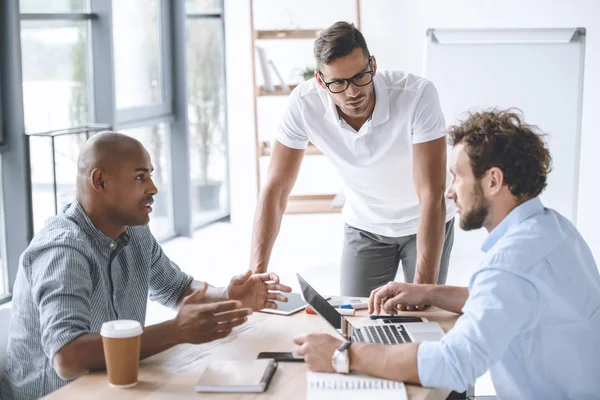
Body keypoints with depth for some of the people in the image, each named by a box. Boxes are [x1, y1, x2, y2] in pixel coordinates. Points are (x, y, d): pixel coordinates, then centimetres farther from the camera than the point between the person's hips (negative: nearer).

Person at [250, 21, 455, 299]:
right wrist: (257, 273, -27)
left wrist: (424, 286, -42)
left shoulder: (418, 95, -33)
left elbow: (432, 196, -35)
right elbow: (275, 191, -19)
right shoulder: (303, 104, -25)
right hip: (365, 226, 2)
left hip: (425, 223, -2)